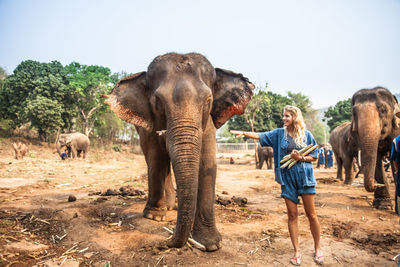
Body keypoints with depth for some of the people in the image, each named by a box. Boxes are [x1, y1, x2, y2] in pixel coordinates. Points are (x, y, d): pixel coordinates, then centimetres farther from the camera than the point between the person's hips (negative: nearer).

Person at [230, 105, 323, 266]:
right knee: (292, 215, 5)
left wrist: (301, 158, -12)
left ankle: (317, 249, 23)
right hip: (287, 178, 1)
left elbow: (314, 157, 7)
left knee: (311, 214, 4)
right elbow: (260, 136, -5)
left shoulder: (306, 135, 2)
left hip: (304, 177, -1)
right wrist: (243, 133, -19)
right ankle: (297, 252, 16)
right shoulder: (279, 134, 6)